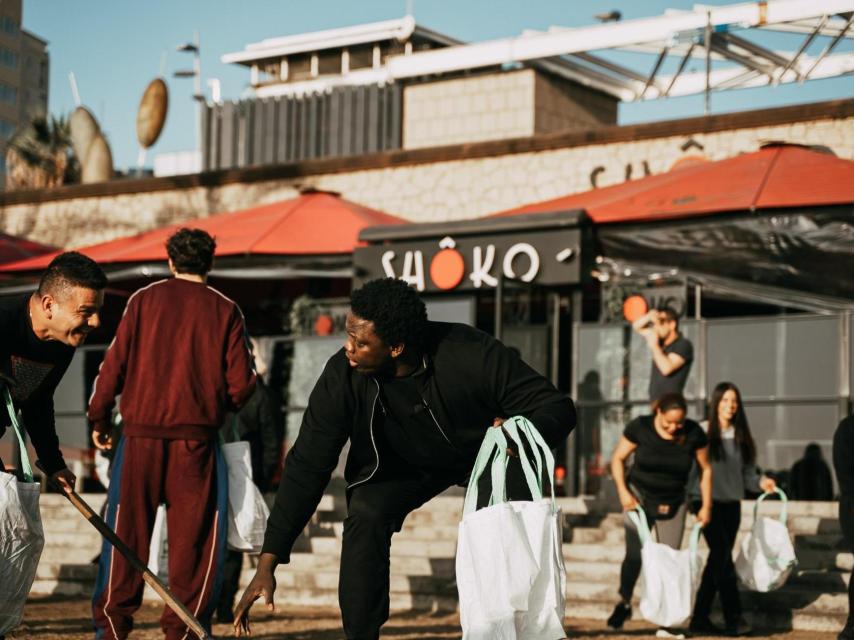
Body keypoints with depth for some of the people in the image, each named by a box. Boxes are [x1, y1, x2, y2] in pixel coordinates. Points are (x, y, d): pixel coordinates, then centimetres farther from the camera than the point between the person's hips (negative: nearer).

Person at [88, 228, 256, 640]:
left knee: (128, 530, 7)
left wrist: (99, 419, 11)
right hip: (196, 436, -1)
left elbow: (115, 363, 1)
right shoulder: (225, 311, 4)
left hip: (142, 432, 1)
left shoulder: (144, 300, 4)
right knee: (192, 535, 5)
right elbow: (241, 383, 0)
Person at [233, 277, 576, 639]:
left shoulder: (472, 355, -35)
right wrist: (267, 564, -28)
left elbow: (558, 408, -29)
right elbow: (306, 468, -24)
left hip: (482, 451, -1)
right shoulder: (342, 376, -29)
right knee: (365, 515, -24)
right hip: (400, 463, 1)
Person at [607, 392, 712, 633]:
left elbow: (705, 469, 0)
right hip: (640, 497, -1)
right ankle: (624, 604, 13)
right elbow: (617, 458, -4)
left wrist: (706, 507, -1)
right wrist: (623, 491, -14)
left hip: (672, 504, 1)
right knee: (634, 554, -8)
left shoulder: (693, 434, -13)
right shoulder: (640, 427, -16)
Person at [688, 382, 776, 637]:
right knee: (722, 556, -13)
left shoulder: (740, 436, 12)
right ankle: (733, 618, -11)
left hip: (732, 503, 6)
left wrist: (760, 482, -7)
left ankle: (700, 618, 15)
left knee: (718, 559, 7)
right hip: (708, 501, -6)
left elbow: (746, 472, 11)